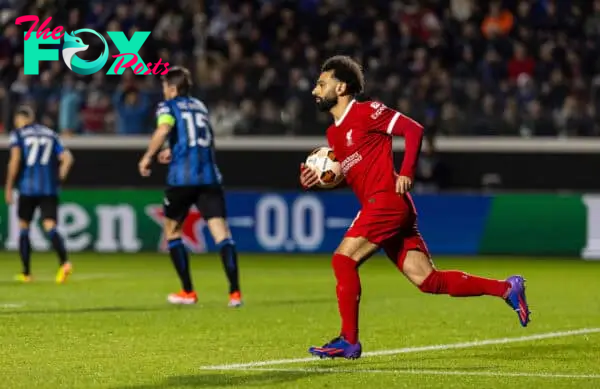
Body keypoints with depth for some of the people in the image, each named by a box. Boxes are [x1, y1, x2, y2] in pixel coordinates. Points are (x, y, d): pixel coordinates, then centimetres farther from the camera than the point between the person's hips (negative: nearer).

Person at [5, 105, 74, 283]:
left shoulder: (18, 133, 4)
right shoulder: (50, 133, 16)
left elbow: (15, 160, -9)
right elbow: (67, 158, 8)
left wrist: (8, 187, -6)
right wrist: (58, 178, 17)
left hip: (27, 188, -3)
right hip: (50, 189, 3)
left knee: (23, 227, 12)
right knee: (50, 226, -5)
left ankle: (26, 272, 13)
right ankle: (64, 262, -30)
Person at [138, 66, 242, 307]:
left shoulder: (168, 106, 5)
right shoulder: (199, 106, 23)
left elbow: (163, 130, -16)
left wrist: (148, 157, -6)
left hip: (182, 178, -4)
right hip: (210, 177, 4)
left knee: (172, 231, 16)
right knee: (221, 232, -6)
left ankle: (188, 292, 15)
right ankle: (235, 292, -21)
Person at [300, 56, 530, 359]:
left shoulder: (365, 112, -4)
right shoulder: (334, 133, 21)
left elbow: (413, 129, -7)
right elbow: (345, 175, 28)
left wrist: (406, 173, -16)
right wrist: (318, 177, 9)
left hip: (387, 200, -8)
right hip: (376, 206, 8)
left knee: (343, 259, -13)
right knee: (427, 280, 2)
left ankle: (348, 341, -9)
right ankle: (505, 288, 8)